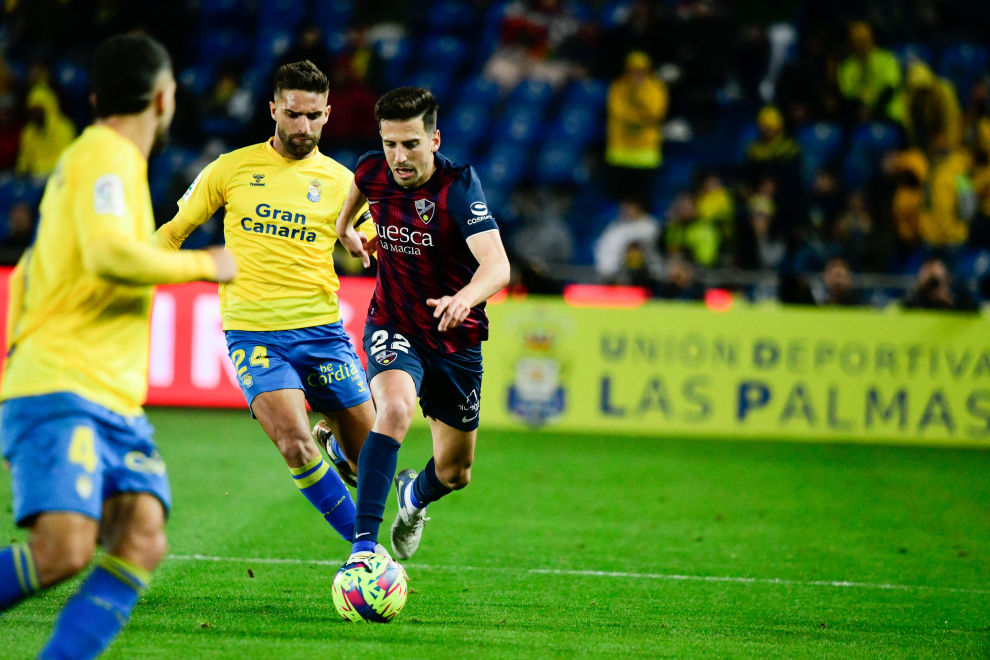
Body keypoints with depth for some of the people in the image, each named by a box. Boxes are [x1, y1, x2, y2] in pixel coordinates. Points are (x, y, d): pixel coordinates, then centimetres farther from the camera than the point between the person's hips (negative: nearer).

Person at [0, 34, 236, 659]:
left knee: (142, 541, -12)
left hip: (115, 405, 9)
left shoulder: (106, 159, 23)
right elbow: (110, 256, -24)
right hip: (58, 395, -9)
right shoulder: (104, 157, -6)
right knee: (64, 550, -23)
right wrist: (205, 265, -11)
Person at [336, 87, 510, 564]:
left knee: (455, 473, 11)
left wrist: (464, 298, -57)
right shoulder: (374, 171, -10)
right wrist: (344, 227, 31)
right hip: (393, 327, 1)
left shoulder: (458, 185, -24)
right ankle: (363, 546, -36)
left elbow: (497, 266, -38)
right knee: (395, 409, -32)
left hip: (456, 340, -1)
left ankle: (414, 497, 50)